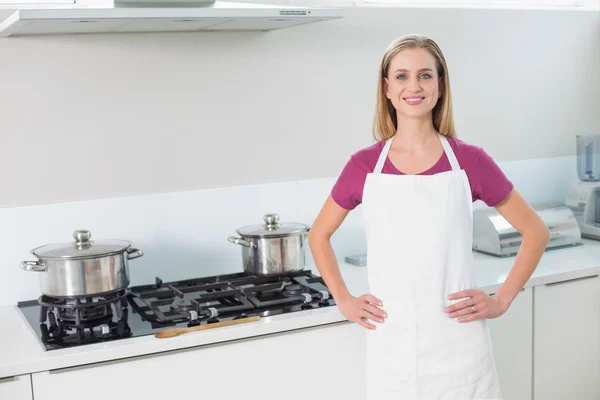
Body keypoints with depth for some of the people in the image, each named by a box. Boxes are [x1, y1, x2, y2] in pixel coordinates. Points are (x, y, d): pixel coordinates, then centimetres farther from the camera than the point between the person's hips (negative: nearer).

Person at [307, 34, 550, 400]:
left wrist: (502, 300, -1)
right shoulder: (364, 165, -1)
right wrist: (343, 300, 3)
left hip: (459, 345, -1)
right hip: (391, 346, 1)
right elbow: (319, 235, 12)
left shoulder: (469, 161, -4)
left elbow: (536, 232, 5)